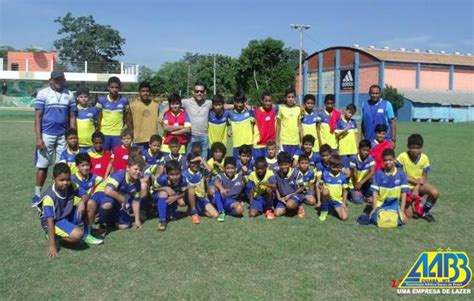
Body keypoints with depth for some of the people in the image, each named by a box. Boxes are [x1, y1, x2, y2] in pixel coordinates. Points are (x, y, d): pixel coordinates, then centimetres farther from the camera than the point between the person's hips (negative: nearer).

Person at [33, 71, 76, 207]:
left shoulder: (69, 95, 8)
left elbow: (72, 117, 9)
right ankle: (37, 194, 12)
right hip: (47, 135, -2)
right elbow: (38, 117, -3)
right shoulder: (43, 93, 0)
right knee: (43, 165, 2)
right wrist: (38, 138, -10)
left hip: (63, 135, 3)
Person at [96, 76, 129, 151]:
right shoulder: (101, 100, -1)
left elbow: (125, 118, 7)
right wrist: (98, 132, 2)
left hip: (118, 134, 0)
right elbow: (99, 118, 4)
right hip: (104, 133, 0)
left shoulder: (124, 101, -1)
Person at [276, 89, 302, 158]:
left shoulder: (298, 109, 5)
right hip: (284, 141, -2)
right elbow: (278, 125, 3)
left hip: (295, 141, 2)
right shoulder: (282, 109, -1)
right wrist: (277, 140, 0)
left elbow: (299, 125, 9)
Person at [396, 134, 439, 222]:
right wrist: (415, 181, -20)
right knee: (409, 215, -10)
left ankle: (424, 212, 0)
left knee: (435, 193, -28)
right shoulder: (403, 156, -19)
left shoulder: (424, 158, -12)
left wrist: (417, 188, -20)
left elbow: (424, 177, -5)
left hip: (419, 185, 2)